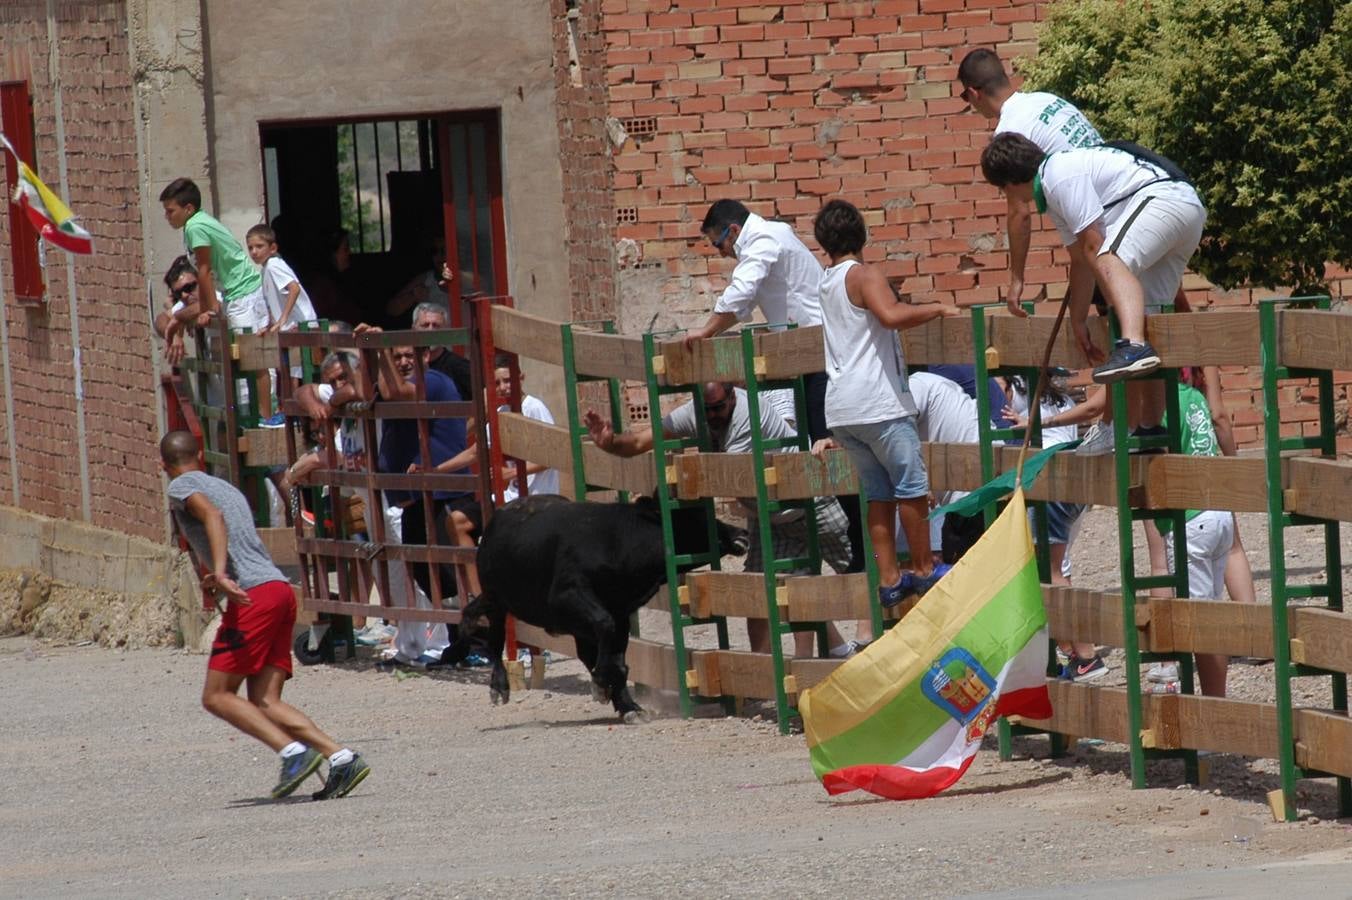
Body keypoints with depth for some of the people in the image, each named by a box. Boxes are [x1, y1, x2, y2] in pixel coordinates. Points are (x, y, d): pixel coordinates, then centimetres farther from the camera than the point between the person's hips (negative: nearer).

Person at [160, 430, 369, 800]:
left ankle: (294, 752, -20)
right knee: (264, 702, 4)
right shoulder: (227, 488, 29)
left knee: (217, 696, -3)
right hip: (281, 589, 8)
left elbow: (212, 515, -16)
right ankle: (341, 758, -11)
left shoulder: (182, 486, 4)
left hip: (253, 596, -8)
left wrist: (221, 574, -29)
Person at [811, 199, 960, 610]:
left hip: (841, 407, 8)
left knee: (878, 494, 11)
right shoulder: (864, 275, -9)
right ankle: (924, 569, 8)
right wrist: (937, 309, -17)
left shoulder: (827, 283, 15)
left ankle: (888, 578, 8)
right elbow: (891, 315, -28)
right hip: (879, 404, -8)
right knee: (911, 485, 3)